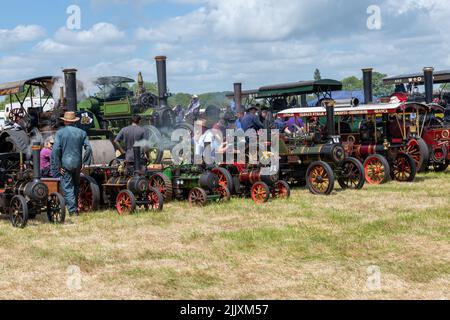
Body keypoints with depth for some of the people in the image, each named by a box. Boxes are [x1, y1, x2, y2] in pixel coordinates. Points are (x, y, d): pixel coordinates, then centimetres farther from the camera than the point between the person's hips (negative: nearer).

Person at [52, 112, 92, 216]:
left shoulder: (60, 133, -5)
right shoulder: (81, 132, 5)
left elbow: (55, 150, -12)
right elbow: (88, 148, -1)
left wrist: (58, 166, -8)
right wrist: (84, 163, 4)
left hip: (65, 164, -3)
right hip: (77, 164, 4)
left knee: (68, 187, 0)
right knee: (76, 186, 19)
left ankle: (73, 210, -7)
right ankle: (75, 207, 29)